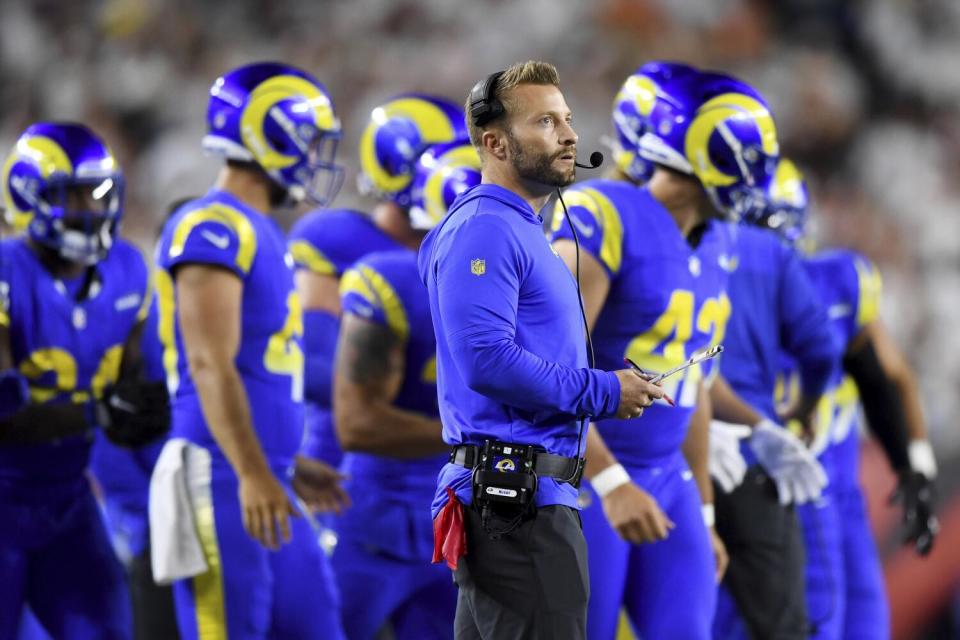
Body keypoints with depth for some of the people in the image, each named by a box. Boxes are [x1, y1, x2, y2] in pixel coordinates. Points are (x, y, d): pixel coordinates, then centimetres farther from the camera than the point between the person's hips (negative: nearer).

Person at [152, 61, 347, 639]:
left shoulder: (262, 235, 19)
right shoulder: (214, 230, -12)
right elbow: (211, 366, -20)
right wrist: (253, 475, -26)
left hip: (265, 485, 10)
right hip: (221, 483, -10)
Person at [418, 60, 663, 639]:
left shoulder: (522, 232, 21)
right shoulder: (483, 230, -12)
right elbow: (486, 359, -23)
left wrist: (616, 385, 12)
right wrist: (602, 393, -15)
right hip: (519, 503, -11)